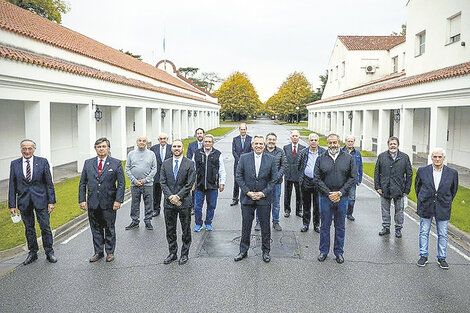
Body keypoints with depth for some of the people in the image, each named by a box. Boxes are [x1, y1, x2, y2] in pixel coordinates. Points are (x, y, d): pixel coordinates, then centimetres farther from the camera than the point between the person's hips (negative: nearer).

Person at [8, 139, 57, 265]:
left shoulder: (42, 162, -2)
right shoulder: (14, 164, 3)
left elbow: (49, 183, -2)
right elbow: (12, 186, 5)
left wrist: (51, 201, -6)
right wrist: (12, 205, 2)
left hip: (40, 200, -2)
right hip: (24, 201, 2)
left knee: (45, 227, 3)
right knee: (29, 228, 12)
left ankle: (49, 253, 17)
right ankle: (32, 253, 26)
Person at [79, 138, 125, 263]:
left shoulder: (116, 163, -1)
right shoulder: (88, 163, 7)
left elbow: (121, 184, -3)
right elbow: (82, 183, 8)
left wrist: (118, 200, -11)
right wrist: (82, 200, 0)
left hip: (109, 203, -3)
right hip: (92, 203, 3)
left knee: (109, 229, 8)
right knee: (96, 229, 11)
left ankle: (110, 252, 22)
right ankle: (98, 252, 24)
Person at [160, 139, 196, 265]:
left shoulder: (189, 163, -3)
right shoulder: (166, 163, 6)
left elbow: (189, 184, -8)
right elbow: (163, 182, 2)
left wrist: (178, 196, -14)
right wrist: (170, 197, -11)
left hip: (184, 202, -3)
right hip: (169, 202, 3)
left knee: (186, 230, 7)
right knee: (170, 230, 11)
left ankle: (184, 254, 21)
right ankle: (172, 253, 25)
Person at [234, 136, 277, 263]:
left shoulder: (271, 159, 0)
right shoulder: (244, 158, 0)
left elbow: (273, 179, 0)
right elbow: (239, 176, 0)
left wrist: (263, 193, -9)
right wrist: (247, 192, -9)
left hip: (264, 198, 0)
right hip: (247, 197, 0)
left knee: (265, 226, 9)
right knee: (246, 226, 9)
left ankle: (266, 251, 24)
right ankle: (243, 251, 23)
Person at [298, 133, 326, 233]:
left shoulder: (323, 152, -1)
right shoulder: (303, 152, 3)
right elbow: (299, 167, 13)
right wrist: (302, 176, 11)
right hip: (306, 182, 1)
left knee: (317, 205, 5)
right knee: (306, 205, 10)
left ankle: (317, 225, 19)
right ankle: (305, 224, 22)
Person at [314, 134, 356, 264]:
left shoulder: (348, 158, 2)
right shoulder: (321, 159, 1)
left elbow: (352, 177, -1)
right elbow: (317, 179, -2)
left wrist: (340, 192, -10)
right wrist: (329, 193, -11)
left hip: (342, 198, 0)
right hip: (325, 197, 0)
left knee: (340, 227, 11)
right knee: (325, 226, 9)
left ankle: (339, 252, 24)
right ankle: (324, 251, 23)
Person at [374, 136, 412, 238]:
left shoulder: (405, 157, 2)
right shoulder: (381, 156, 4)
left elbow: (409, 174, 3)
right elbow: (376, 172, 7)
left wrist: (407, 190, -1)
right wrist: (378, 186, 0)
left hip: (399, 190, -1)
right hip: (384, 190, 1)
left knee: (399, 211, 8)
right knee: (385, 210, 10)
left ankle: (398, 229, 20)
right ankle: (386, 227, 23)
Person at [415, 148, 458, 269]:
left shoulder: (452, 173, -4)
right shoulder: (422, 171, -4)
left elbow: (454, 189, 10)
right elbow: (417, 186, 10)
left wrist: (447, 202, 9)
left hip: (443, 209, 0)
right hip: (425, 208, 0)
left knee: (443, 235, 8)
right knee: (424, 233, 8)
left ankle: (441, 258, 23)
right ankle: (423, 256, 21)